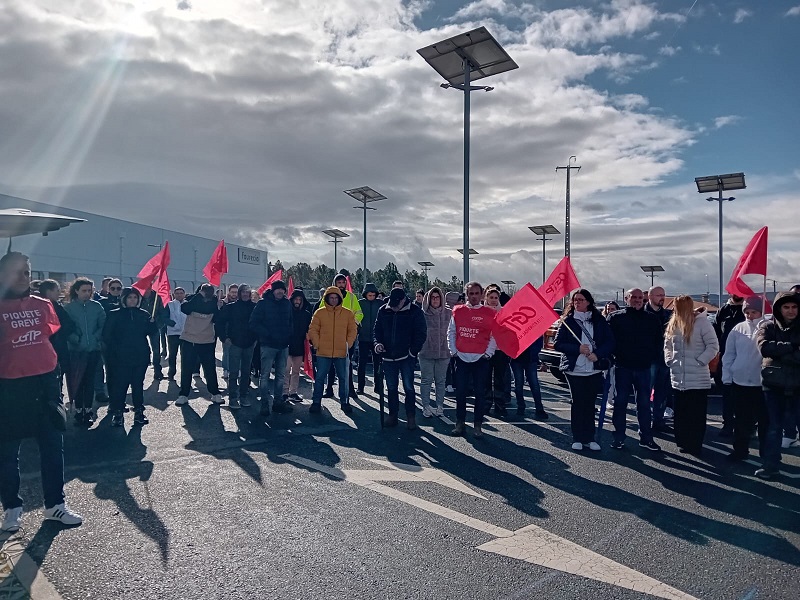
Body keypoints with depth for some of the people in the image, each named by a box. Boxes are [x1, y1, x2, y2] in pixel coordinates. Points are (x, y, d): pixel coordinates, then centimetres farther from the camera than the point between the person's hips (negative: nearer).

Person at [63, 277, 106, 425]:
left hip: (93, 349, 1)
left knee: (90, 380, 5)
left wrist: (97, 337, -7)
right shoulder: (69, 307, -1)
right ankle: (78, 410, 13)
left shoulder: (96, 306, 4)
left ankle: (88, 410, 13)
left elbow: (103, 324, 5)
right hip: (76, 350, -1)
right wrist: (75, 339, -14)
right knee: (77, 381, 3)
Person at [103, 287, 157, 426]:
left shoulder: (144, 314, 9)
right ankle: (117, 412, 7)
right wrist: (113, 350, -10)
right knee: (119, 384, -3)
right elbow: (107, 335, -1)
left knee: (138, 384, 8)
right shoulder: (115, 315, 1)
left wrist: (152, 323, -11)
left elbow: (151, 333, 7)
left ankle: (139, 411, 16)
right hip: (121, 357, -3)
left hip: (140, 356, 3)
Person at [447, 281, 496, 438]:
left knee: (480, 393, 5)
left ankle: (478, 425, 14)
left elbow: (495, 335, 2)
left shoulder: (489, 313, 0)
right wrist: (453, 350, -1)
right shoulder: (458, 311, 5)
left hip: (481, 359, -1)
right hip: (461, 358, 1)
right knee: (460, 392, 5)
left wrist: (488, 353, -5)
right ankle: (459, 424, 17)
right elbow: (451, 332, 7)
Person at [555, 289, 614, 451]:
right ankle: (577, 439, 11)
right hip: (574, 369, -1)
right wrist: (578, 349, -15)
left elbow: (610, 342, 1)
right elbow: (557, 344, -3)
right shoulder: (568, 321, 2)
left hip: (594, 369, 1)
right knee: (577, 403, 3)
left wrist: (597, 354, -14)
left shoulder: (599, 321, 5)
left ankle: (590, 438, 16)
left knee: (590, 403, 7)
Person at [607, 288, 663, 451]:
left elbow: (659, 340, 15)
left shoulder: (651, 320, 9)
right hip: (622, 367, -2)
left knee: (644, 404, 8)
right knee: (620, 403, 4)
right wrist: (615, 355, -8)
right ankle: (619, 438, 11)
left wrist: (651, 357, 5)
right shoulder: (615, 317, 0)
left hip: (643, 368, 2)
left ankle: (646, 438, 18)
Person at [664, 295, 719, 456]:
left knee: (696, 415, 2)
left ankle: (694, 446, 11)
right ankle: (683, 443, 25)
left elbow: (713, 346, -10)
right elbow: (667, 345, 19)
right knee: (680, 414, 13)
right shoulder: (673, 324, 10)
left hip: (698, 379, -6)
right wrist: (669, 361, 6)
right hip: (678, 378, 6)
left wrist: (699, 361, -15)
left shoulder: (702, 322, -8)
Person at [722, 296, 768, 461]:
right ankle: (740, 450, 25)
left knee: (764, 420, 8)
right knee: (742, 420, 13)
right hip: (739, 382, 3)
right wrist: (726, 376, 6)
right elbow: (729, 355, 8)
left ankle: (767, 453, 22)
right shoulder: (738, 329, 4)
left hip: (762, 383, -3)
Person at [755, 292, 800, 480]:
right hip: (774, 385, 0)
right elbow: (765, 348, -17)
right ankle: (770, 465, 18)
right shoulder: (768, 327, 2)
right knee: (774, 427, 9)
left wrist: (779, 353, -17)